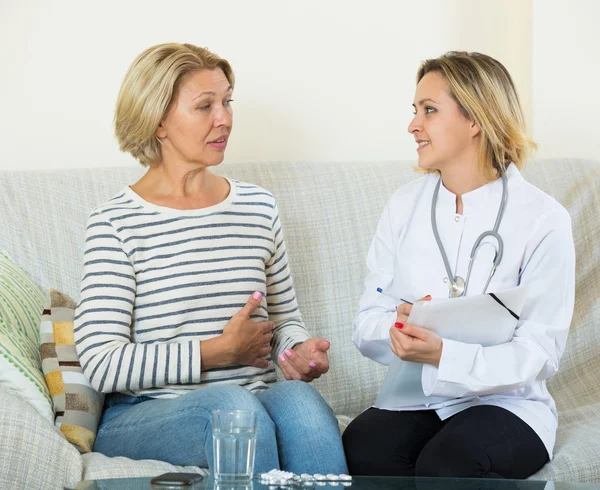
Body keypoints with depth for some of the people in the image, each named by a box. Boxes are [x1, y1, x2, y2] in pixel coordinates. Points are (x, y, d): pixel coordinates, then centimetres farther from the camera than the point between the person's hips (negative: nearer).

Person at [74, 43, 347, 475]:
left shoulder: (258, 208, 14)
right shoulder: (116, 224, -2)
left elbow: (286, 318, 24)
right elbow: (102, 365, -10)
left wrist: (301, 352, -2)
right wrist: (219, 351, -10)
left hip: (255, 405, 4)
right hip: (142, 419, -4)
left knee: (299, 398, -32)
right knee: (230, 401, -38)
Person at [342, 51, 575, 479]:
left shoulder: (543, 219, -7)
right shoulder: (405, 205, 7)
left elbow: (540, 353, -12)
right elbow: (367, 325, 4)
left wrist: (444, 355, -28)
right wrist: (397, 328, -21)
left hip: (505, 403, -3)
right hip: (413, 400, 4)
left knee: (444, 466, -36)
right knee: (362, 449, -30)